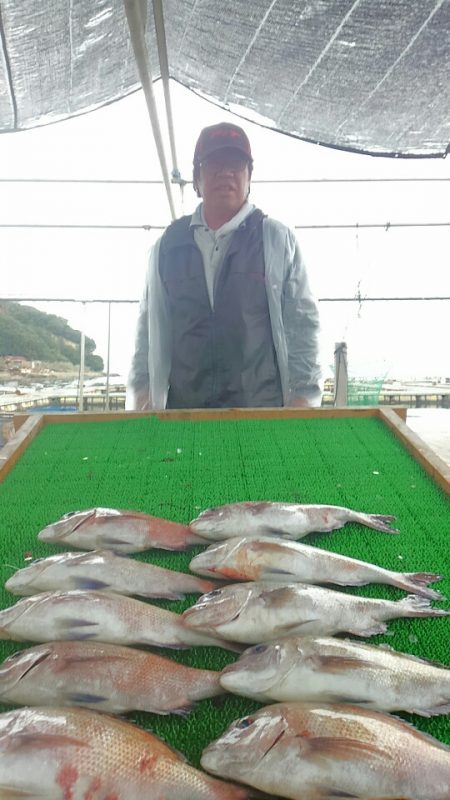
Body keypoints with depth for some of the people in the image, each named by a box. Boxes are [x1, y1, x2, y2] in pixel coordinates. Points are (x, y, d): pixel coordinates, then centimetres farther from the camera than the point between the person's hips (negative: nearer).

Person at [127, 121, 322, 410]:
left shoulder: (278, 240, 8)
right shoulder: (168, 245, 14)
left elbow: (302, 323, 5)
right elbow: (150, 328, 15)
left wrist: (303, 398, -2)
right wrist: (141, 392, 7)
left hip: (263, 408, -1)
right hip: (181, 409, 2)